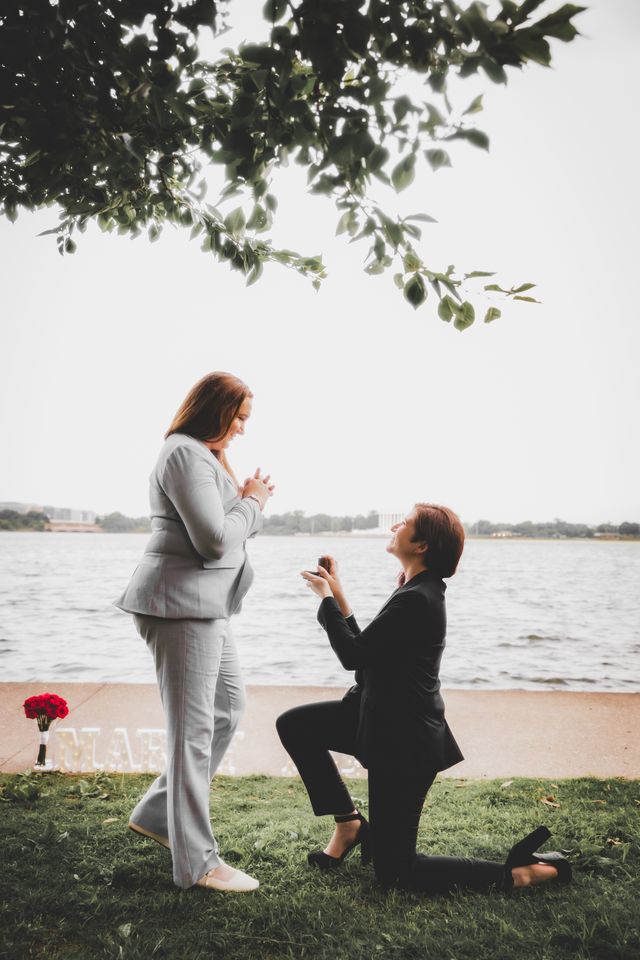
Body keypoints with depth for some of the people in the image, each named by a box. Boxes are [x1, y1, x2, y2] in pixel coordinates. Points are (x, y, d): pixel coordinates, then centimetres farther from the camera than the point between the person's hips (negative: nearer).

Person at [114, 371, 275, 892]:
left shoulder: (206, 456, 19)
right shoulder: (186, 454, -15)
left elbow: (226, 531, 19)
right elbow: (214, 540, -22)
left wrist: (250, 502, 2)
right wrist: (250, 503, -7)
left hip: (206, 606, 11)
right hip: (182, 604, -11)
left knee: (229, 705, 17)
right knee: (194, 728, -4)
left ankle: (157, 814, 28)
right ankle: (197, 863, 7)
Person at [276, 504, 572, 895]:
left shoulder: (415, 600, -26)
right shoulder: (420, 588, 6)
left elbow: (353, 654, -19)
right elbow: (365, 648, 9)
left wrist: (327, 594, -8)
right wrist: (336, 592, 8)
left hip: (404, 738, -10)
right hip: (385, 718, 10)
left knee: (394, 873, 2)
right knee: (293, 725, 10)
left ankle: (516, 871, 7)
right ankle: (350, 823, 19)